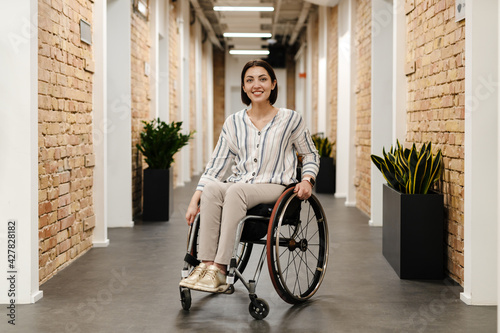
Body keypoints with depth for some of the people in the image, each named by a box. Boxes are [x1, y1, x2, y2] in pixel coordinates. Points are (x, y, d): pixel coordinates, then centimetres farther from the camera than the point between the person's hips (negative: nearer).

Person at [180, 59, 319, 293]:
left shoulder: (290, 120, 5)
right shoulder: (234, 123, 11)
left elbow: (310, 155, 16)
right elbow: (216, 164, 8)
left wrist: (307, 180, -4)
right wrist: (194, 200, -2)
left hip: (274, 187, -3)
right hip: (239, 186, 3)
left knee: (236, 190, -36)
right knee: (211, 188, -32)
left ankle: (220, 269, -39)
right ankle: (206, 263, -36)